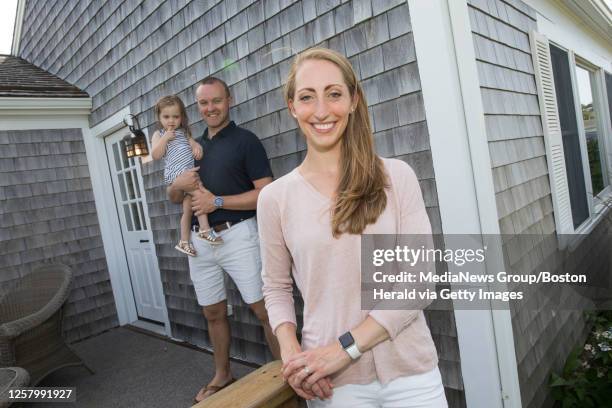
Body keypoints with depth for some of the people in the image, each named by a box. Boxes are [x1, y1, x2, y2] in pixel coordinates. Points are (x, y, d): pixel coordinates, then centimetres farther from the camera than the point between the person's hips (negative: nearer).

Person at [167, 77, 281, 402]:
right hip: (201, 241, 6)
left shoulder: (245, 140, -3)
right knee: (213, 313, 16)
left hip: (237, 235, -6)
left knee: (264, 309, -2)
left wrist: (217, 201, -15)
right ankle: (222, 375, 34)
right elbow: (173, 197, 20)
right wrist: (179, 184, -4)